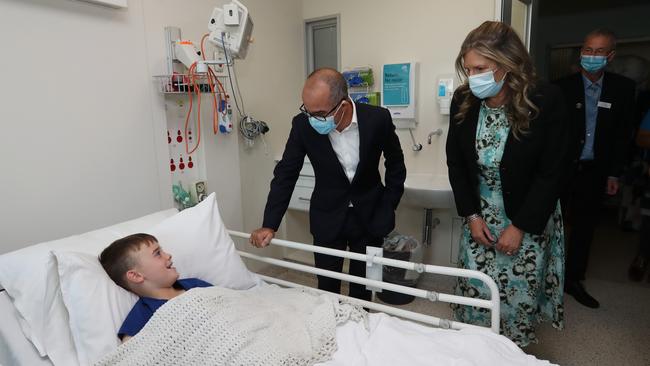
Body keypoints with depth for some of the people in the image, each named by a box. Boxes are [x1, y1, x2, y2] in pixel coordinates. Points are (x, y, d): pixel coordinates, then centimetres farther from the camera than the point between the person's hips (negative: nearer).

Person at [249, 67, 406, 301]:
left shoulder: (378, 119, -18)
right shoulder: (303, 124, -17)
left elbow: (396, 166, -2)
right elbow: (285, 174, -8)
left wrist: (386, 211, -4)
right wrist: (269, 225, -13)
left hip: (369, 217, 0)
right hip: (328, 218, 0)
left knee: (363, 288, 12)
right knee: (327, 287, 9)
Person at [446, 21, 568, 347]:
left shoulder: (546, 101, -18)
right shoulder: (463, 101, -9)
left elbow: (551, 173, -14)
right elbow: (455, 161, -1)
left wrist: (520, 227, -13)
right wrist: (471, 215, -4)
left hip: (529, 218, -2)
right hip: (479, 214, 3)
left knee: (519, 295, 8)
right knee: (474, 290, 11)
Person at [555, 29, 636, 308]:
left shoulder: (623, 88, 2)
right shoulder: (562, 87, -5)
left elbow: (623, 134, 5)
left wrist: (614, 173, 3)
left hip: (594, 171, 3)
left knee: (584, 227, 12)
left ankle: (573, 280, 27)